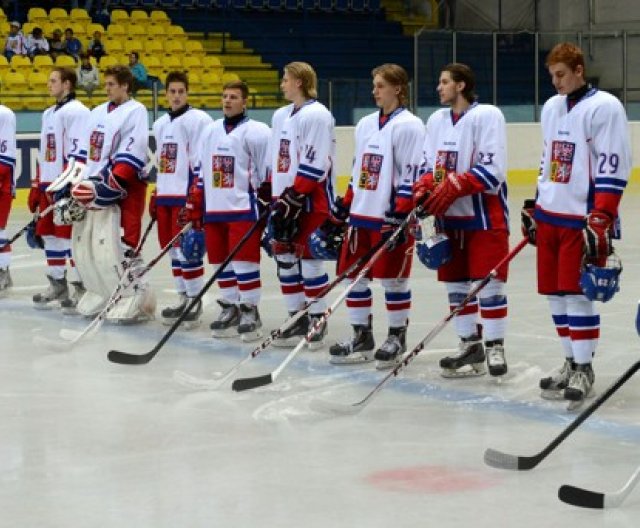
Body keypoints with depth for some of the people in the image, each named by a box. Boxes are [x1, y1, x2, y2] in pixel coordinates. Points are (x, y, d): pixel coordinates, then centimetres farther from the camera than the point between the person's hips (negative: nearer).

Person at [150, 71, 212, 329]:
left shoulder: (198, 119, -8)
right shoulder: (160, 124, 17)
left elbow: (202, 163, -13)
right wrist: (155, 195, 20)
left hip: (187, 196, -8)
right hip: (166, 196, 8)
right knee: (172, 248, 10)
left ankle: (195, 301, -1)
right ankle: (182, 298, 17)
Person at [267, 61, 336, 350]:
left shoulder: (317, 115, -13)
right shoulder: (281, 116, 15)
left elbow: (315, 165, -18)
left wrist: (294, 197, -20)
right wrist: (273, 194, 14)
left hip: (311, 200, -9)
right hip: (286, 198, 9)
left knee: (308, 258, -5)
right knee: (284, 255, 9)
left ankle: (317, 320, 4)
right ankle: (297, 318, 16)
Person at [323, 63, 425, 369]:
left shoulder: (408, 126, -9)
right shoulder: (365, 125, 15)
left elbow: (412, 175, -14)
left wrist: (399, 216, -19)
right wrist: (342, 209, 18)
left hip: (391, 218, -8)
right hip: (361, 215, 8)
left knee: (393, 278, -1)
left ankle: (397, 337, 12)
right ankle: (361, 337, 16)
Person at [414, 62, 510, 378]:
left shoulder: (487, 116, -10)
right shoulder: (436, 121, 13)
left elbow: (493, 170, -17)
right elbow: (431, 166, 17)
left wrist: (452, 189, -21)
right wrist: (423, 191, -4)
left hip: (485, 214, -7)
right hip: (449, 217, 7)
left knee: (488, 283, -5)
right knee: (455, 283, 9)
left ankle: (495, 347, 2)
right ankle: (470, 345, 18)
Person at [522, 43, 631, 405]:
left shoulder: (604, 107, -10)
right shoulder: (552, 108, 14)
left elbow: (613, 169, -14)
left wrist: (600, 222, -20)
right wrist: (534, 208, 21)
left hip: (582, 220, -7)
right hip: (550, 216, 7)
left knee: (576, 293, -8)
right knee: (555, 293, 9)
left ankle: (584, 369, 2)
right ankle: (571, 362, 20)